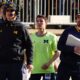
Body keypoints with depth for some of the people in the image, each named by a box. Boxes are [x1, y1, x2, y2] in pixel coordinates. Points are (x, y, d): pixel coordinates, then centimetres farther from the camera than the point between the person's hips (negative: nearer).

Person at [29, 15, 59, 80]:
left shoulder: (52, 37, -3)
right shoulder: (31, 37, 5)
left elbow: (57, 53, -3)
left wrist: (49, 63, -14)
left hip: (48, 69, -3)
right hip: (35, 69, 3)